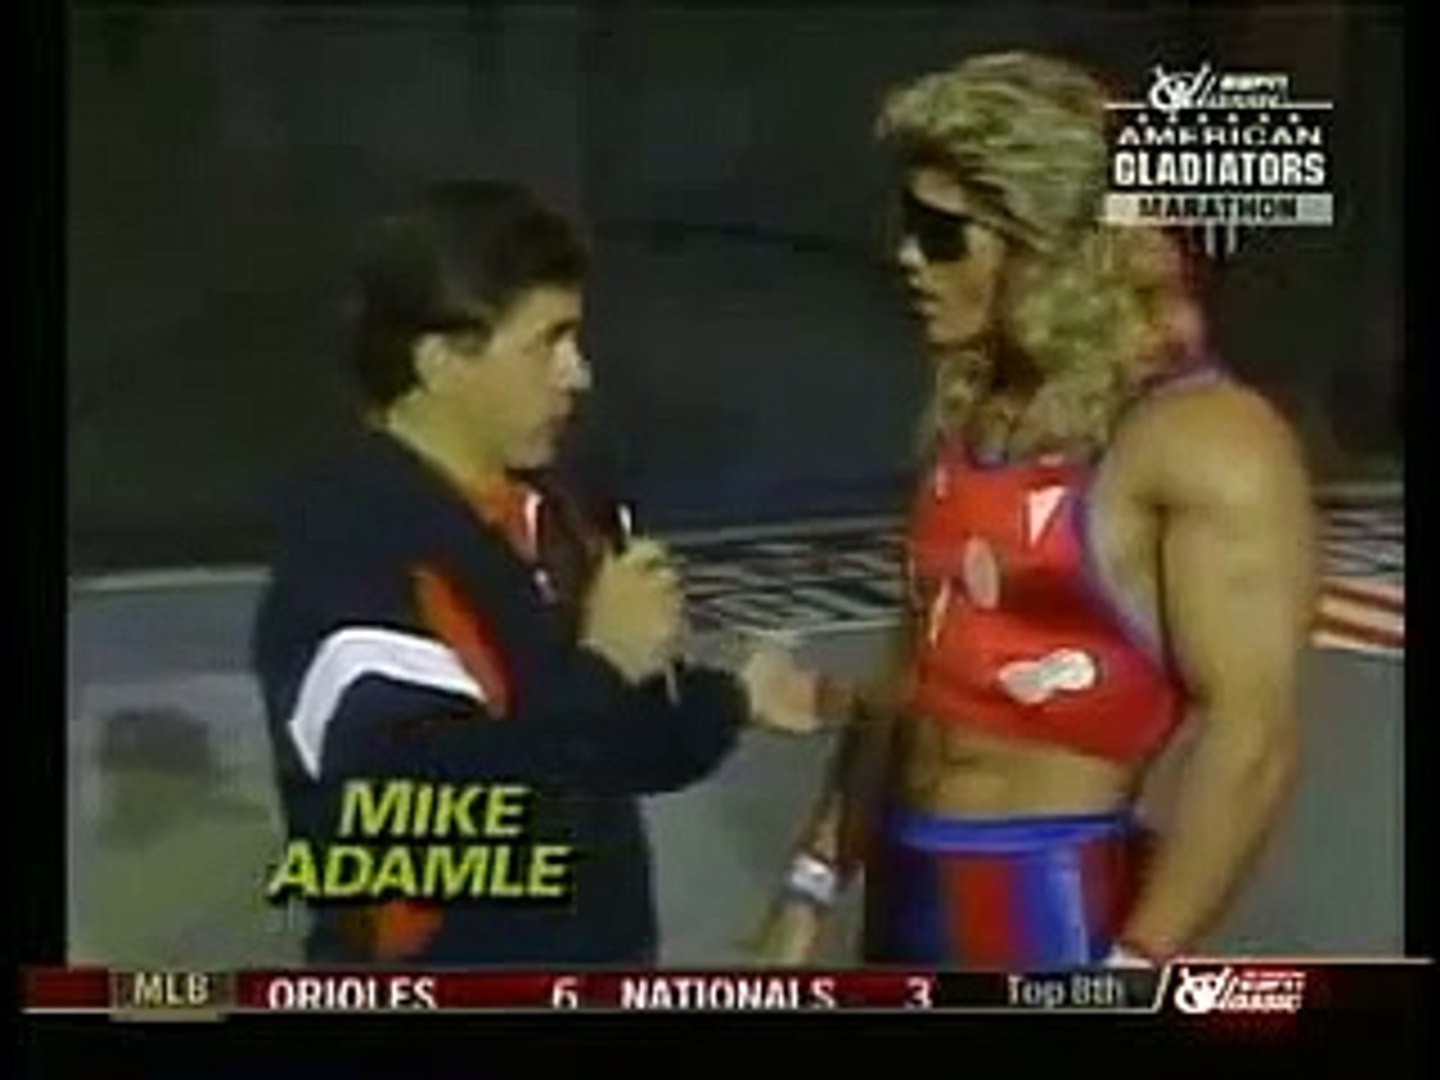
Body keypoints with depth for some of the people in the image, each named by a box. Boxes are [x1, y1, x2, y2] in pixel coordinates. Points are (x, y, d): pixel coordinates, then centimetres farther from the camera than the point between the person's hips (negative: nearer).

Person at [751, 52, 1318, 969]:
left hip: (1055, 907, -8)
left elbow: (1253, 737, -20)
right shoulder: (973, 419, 12)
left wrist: (1136, 968, -22)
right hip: (911, 895, 8)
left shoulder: (1204, 439, -14)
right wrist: (815, 886, 16)